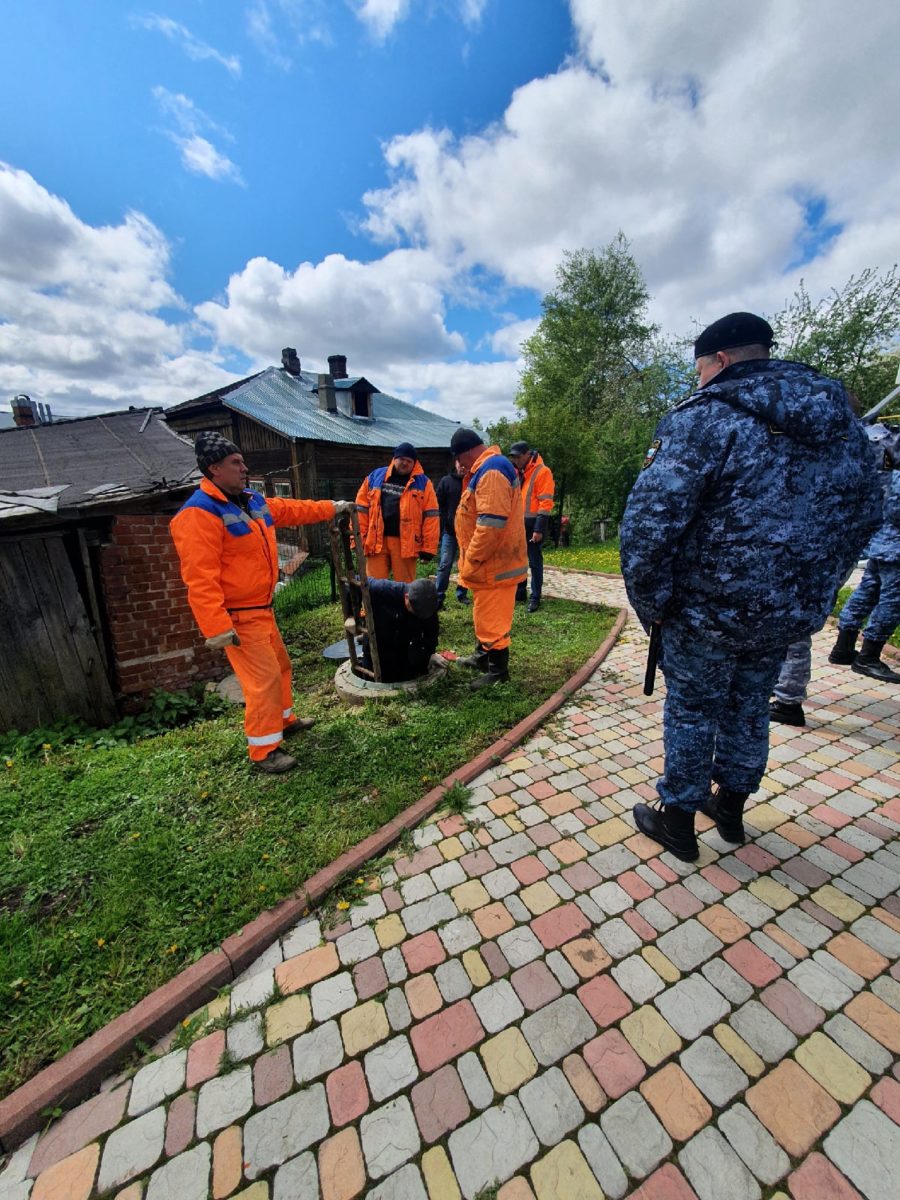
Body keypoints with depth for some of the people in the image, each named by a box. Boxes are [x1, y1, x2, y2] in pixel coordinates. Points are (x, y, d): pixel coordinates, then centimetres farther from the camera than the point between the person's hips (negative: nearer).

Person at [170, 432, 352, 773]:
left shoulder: (254, 502, 8)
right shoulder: (199, 513, -21)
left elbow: (293, 510, 23)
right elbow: (200, 578, -26)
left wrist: (331, 507, 27)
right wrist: (217, 627, -29)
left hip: (261, 608, 10)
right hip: (238, 617, -10)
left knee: (280, 665, 22)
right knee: (263, 679, -5)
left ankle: (284, 720, 43)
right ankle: (263, 751, 13)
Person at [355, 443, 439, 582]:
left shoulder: (423, 483, 4)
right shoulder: (375, 477, 10)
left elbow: (430, 516, -2)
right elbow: (361, 509, 9)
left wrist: (428, 548, -8)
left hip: (405, 542, -2)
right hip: (377, 540, 2)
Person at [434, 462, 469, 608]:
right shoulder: (446, 481, 3)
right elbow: (439, 505, 2)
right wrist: (441, 528, -5)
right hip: (450, 530, -1)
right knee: (445, 564, -3)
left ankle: (462, 594, 24)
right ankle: (438, 597, 2)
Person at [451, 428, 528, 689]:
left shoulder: (491, 472, -19)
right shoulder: (487, 469, 16)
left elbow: (491, 524, -27)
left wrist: (470, 562, -20)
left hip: (495, 563, -11)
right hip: (492, 560, 11)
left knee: (492, 619, 0)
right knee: (485, 615, 22)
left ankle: (498, 671, 15)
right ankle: (482, 657, 38)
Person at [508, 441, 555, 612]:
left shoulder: (542, 471, -9)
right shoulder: (517, 472, 14)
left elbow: (545, 503, -15)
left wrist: (539, 529, -20)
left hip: (533, 524, -7)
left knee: (535, 562, 1)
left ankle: (535, 598, 10)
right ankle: (520, 592, 27)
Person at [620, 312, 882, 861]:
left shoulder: (703, 418, -14)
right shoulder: (841, 417, 10)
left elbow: (650, 521, -25)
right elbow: (866, 510, 17)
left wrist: (651, 602, -14)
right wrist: (817, 588, 20)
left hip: (708, 610, -6)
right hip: (792, 611, 7)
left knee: (691, 711, 10)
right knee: (749, 708, 22)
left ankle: (677, 819, 28)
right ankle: (732, 806, 42)